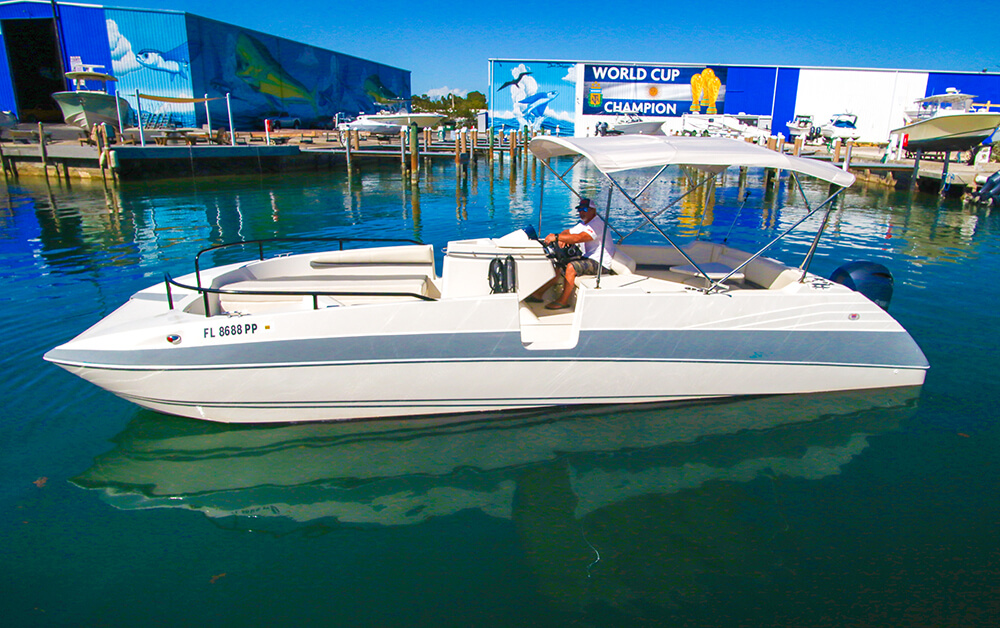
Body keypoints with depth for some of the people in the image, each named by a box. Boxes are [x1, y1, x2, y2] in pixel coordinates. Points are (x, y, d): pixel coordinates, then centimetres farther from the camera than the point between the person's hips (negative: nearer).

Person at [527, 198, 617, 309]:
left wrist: (556, 237, -34)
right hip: (588, 258, 10)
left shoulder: (598, 224, -18)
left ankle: (563, 301, -20)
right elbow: (567, 232, 16)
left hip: (600, 263, -10)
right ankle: (538, 294, 1)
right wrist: (561, 239, -9)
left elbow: (579, 238, -32)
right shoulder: (583, 223, 16)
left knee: (571, 267, -30)